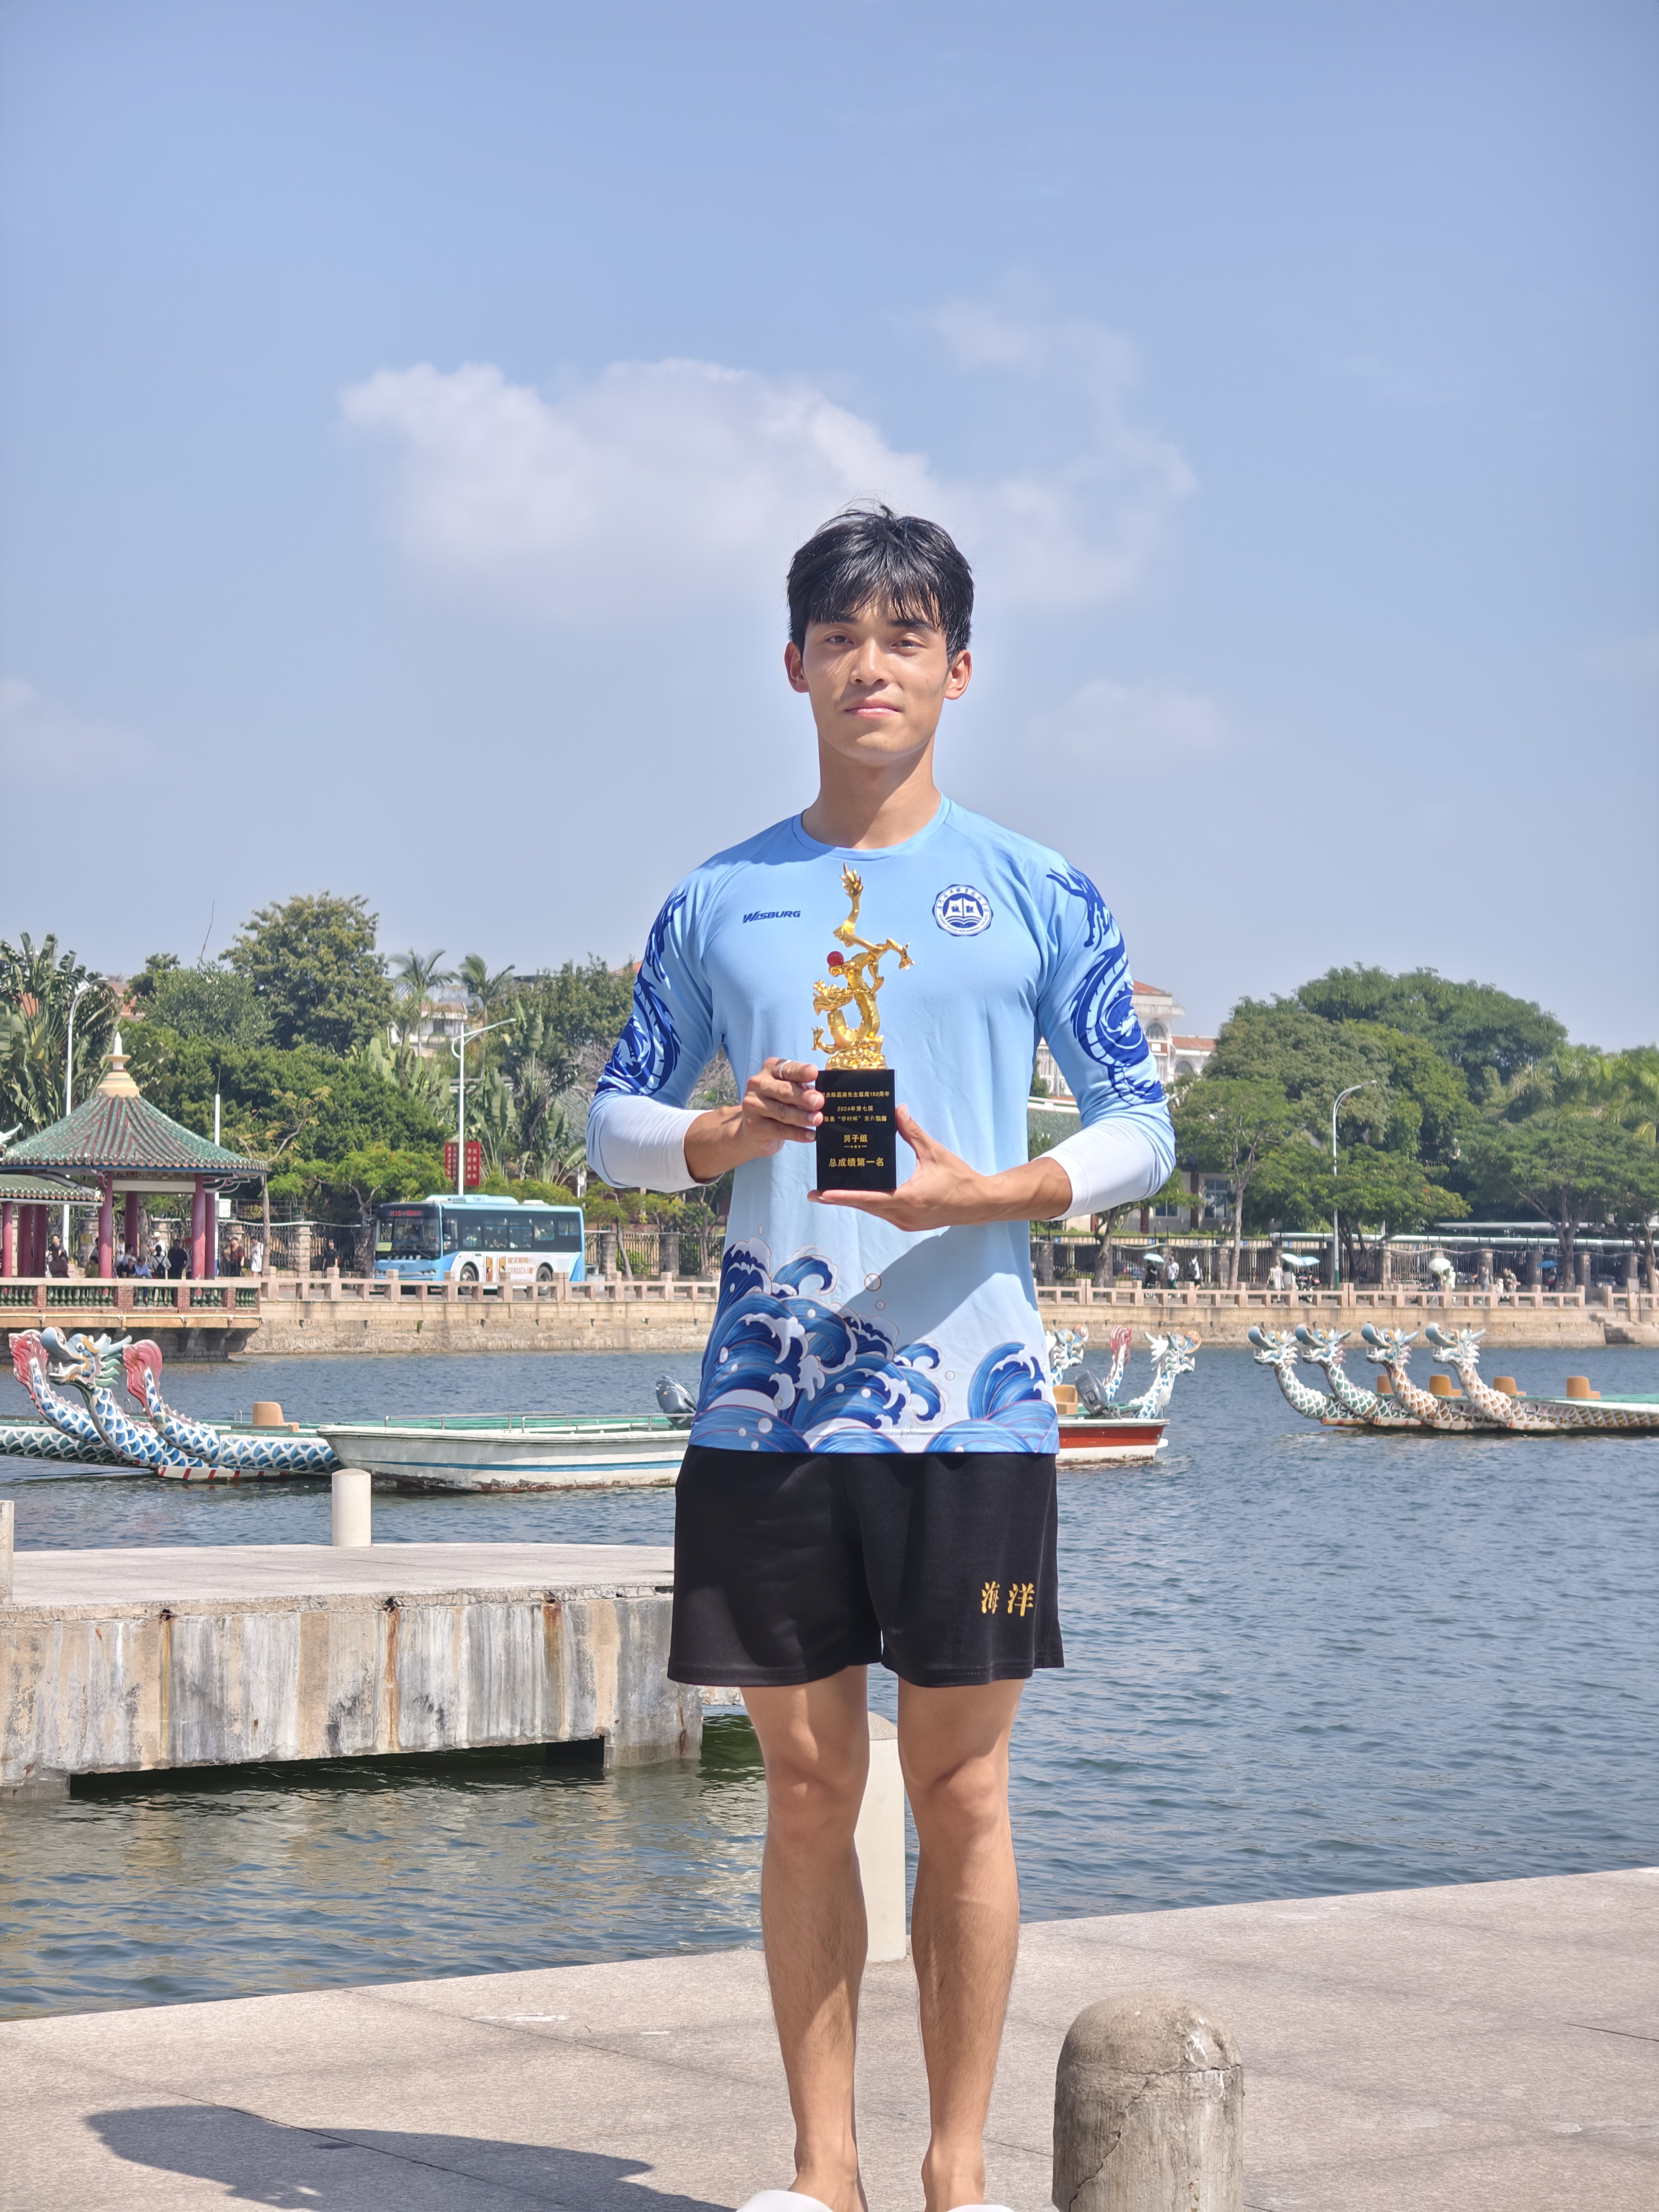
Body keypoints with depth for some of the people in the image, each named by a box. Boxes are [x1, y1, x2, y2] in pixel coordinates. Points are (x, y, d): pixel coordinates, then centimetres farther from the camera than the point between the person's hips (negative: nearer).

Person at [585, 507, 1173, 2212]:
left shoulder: (1036, 898, 6)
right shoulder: (717, 903, 11)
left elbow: (1142, 1130, 7)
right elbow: (615, 1124, 15)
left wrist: (988, 1191, -11)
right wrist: (728, 1134, -7)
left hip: (969, 1403, -2)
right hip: (765, 1410, 2)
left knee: (961, 1792, 1)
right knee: (805, 1787, 6)